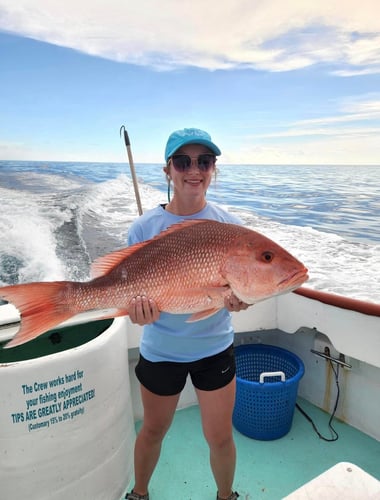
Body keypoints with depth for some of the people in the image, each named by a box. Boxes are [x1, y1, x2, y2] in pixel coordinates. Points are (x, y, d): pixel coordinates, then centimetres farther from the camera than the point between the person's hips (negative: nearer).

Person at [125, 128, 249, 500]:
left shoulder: (229, 225, -9)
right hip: (160, 351, 0)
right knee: (153, 430, 22)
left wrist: (239, 299, -27)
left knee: (220, 437, 14)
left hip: (215, 348, 1)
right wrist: (137, 306, -32)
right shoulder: (144, 228, -12)